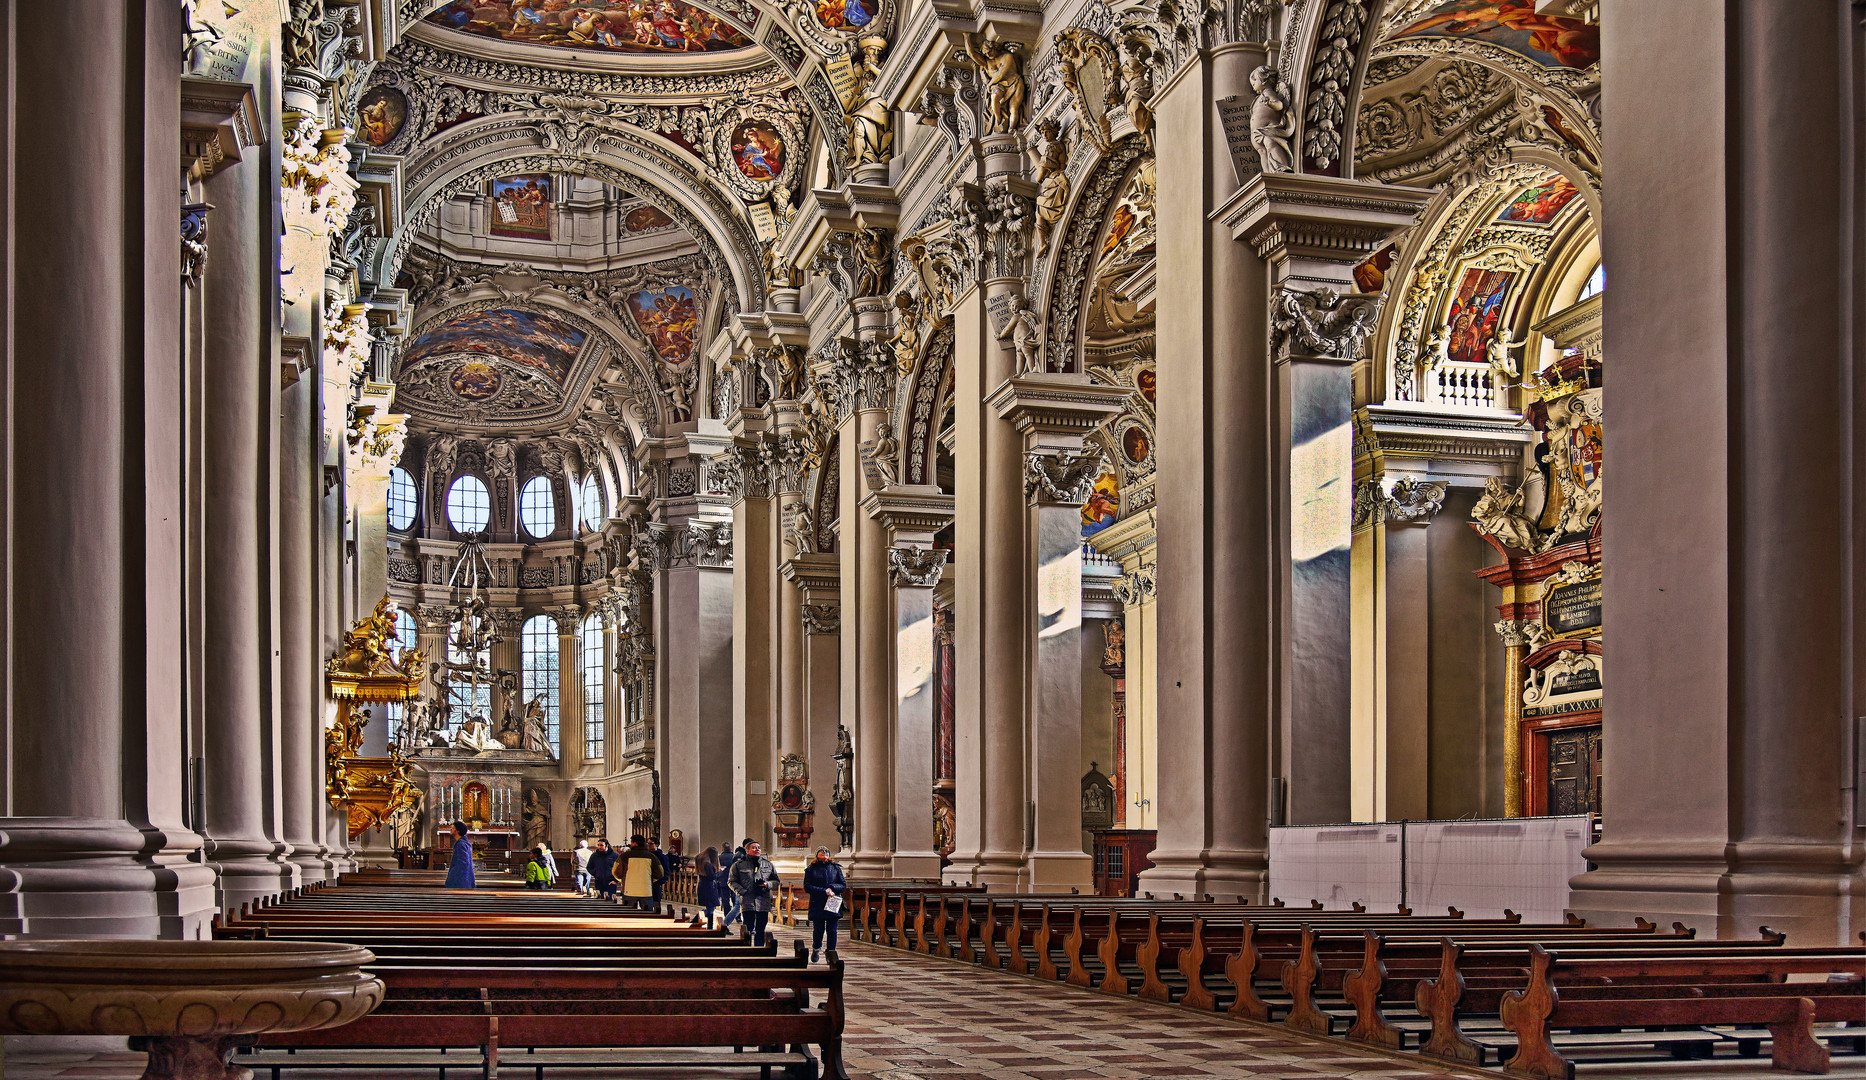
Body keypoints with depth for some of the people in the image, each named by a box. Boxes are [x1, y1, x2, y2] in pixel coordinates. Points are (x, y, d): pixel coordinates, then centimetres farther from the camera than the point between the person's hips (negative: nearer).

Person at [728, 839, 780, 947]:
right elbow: (733, 882, 6)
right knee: (748, 930, -6)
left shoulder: (768, 864, 13)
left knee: (760, 931, 6)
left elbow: (776, 881, 19)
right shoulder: (739, 865, 5)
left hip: (763, 902, 3)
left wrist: (767, 884, -3)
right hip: (747, 902, -3)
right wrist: (743, 892, -10)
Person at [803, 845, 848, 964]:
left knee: (832, 930, -4)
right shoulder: (811, 869, 7)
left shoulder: (836, 868, 13)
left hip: (833, 905, 1)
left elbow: (844, 886, 10)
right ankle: (816, 949, 28)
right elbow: (807, 887, -3)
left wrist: (832, 888, -10)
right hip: (817, 905, -1)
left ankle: (831, 953, 6)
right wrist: (824, 891, -13)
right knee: (818, 930, 0)